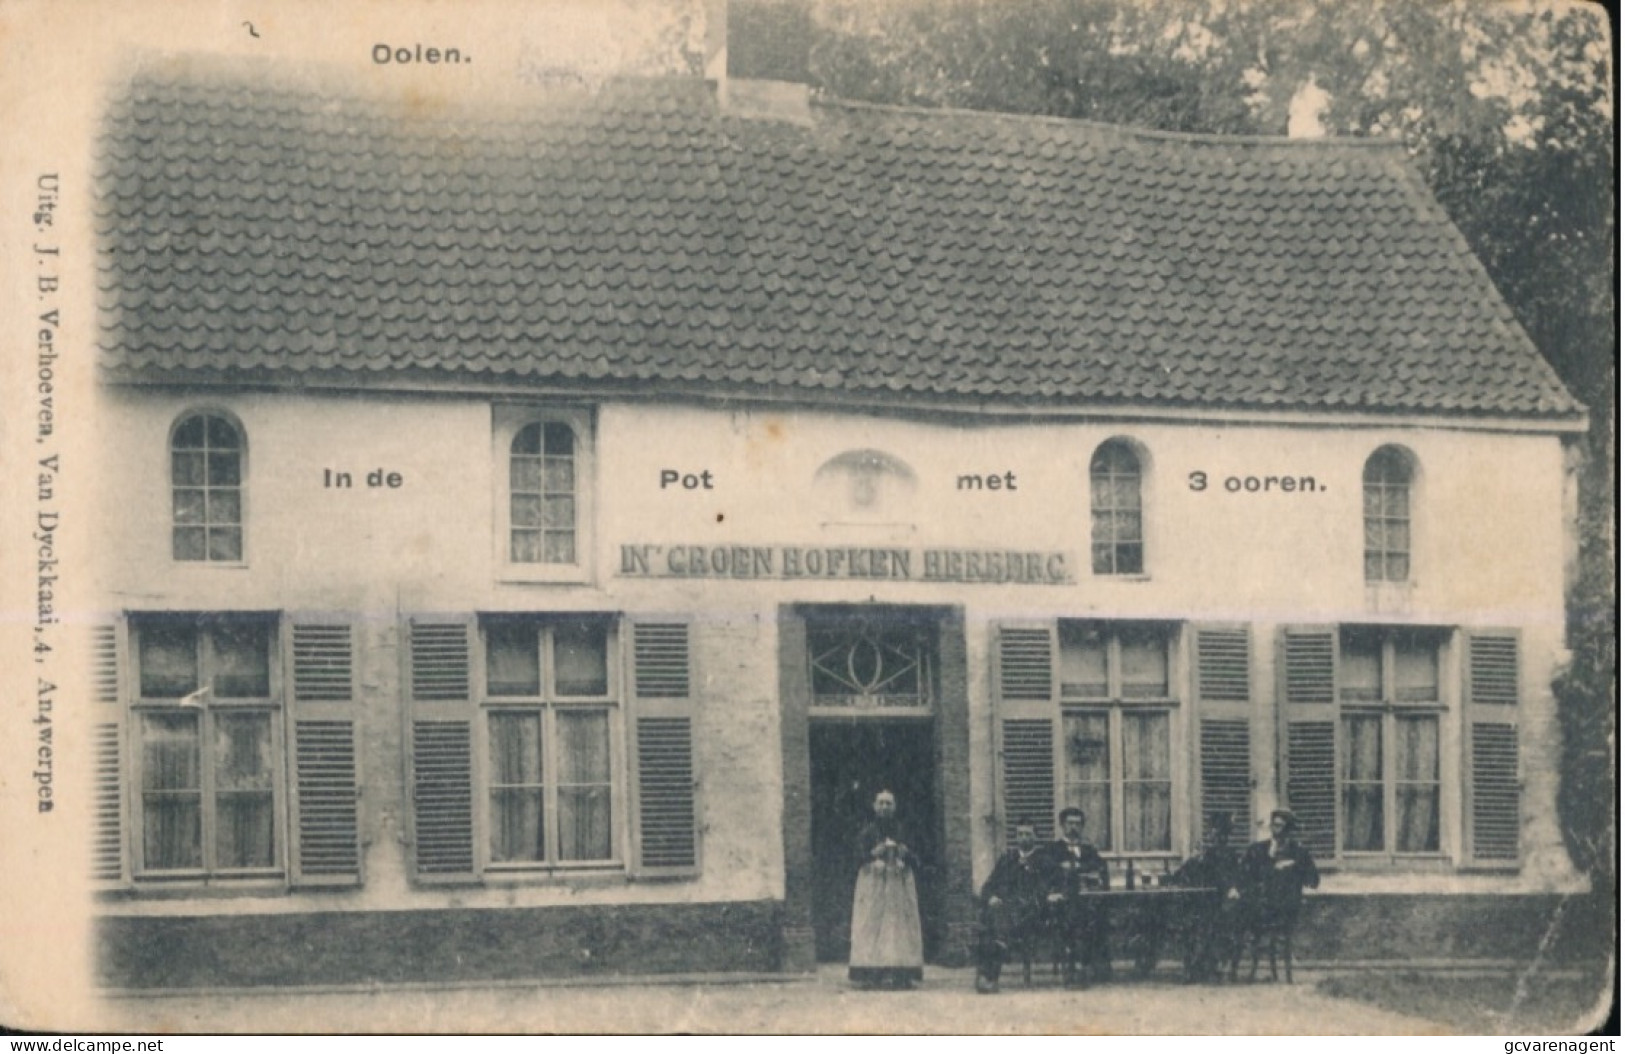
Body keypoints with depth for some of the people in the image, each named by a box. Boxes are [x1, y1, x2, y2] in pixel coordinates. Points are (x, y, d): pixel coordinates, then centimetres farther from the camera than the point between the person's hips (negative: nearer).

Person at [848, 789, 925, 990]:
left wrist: (905, 853, -9)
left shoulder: (901, 832, 13)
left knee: (899, 926, -6)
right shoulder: (867, 832, 7)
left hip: (899, 887, 2)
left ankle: (901, 975, -8)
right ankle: (871, 975, -16)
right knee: (872, 926, -12)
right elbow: (860, 858, -1)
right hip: (873, 885, -2)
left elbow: (916, 862, 11)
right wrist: (874, 853, -16)